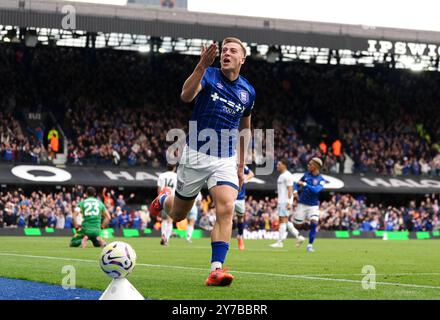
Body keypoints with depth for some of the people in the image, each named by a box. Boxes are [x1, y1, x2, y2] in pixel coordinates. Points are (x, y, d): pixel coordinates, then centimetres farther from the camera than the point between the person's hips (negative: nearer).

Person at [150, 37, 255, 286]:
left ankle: (216, 270, -23)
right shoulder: (209, 76, -8)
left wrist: (241, 166, 17)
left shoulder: (248, 92, 4)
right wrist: (202, 65, -44)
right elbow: (186, 95, -30)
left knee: (226, 210, -21)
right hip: (196, 155, -2)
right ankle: (163, 200, 50)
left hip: (226, 160, 2)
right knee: (178, 214, 13)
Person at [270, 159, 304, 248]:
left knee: (283, 220, -9)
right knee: (285, 221, 10)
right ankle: (299, 237, 14)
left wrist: (289, 202, -22)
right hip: (281, 201, 10)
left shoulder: (287, 175, -11)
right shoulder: (281, 176, 19)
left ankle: (280, 242, -8)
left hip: (285, 202, -10)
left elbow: (290, 189, -17)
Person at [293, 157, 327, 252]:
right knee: (297, 225, 4)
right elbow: (296, 184, 11)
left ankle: (310, 245, -8)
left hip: (313, 206, -3)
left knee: (314, 223, -20)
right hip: (302, 204, 3)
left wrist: (304, 184, -24)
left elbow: (316, 190, -25)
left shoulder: (321, 180, -9)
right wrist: (295, 191, -9)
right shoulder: (306, 175, 2)